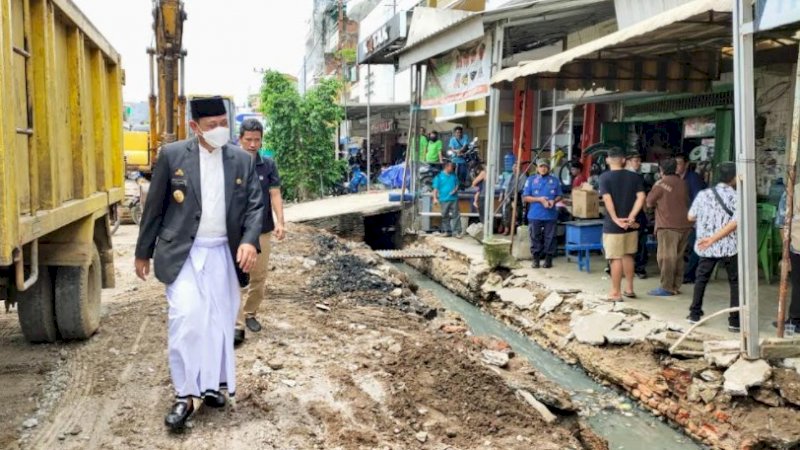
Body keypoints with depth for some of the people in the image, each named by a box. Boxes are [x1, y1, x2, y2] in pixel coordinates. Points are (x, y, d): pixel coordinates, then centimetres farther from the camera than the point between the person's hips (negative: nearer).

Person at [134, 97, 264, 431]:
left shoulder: (243, 160, 3)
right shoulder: (172, 155, -2)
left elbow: (255, 206, 2)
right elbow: (154, 207, 3)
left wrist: (250, 241, -17)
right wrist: (143, 252, 6)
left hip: (223, 253, 3)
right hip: (183, 252, -2)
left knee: (219, 321, 9)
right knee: (185, 318, -12)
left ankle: (213, 384, 26)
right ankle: (186, 394, -1)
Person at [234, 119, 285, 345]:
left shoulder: (268, 165, 4)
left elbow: (275, 194, -1)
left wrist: (280, 222, -13)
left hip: (263, 230, 3)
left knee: (259, 278, 12)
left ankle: (250, 314, 30)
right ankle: (237, 326, -7)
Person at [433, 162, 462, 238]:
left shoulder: (454, 175, 9)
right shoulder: (439, 176, 0)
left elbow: (457, 184, 18)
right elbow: (435, 188, -1)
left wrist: (455, 190, -4)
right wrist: (435, 198, -9)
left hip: (454, 198, 2)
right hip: (444, 199, -2)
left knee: (456, 215, -3)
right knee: (445, 216, 5)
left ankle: (457, 232, -1)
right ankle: (447, 231, 15)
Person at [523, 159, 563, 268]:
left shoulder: (555, 181, 8)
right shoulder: (531, 180, 4)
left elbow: (559, 196, 12)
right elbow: (525, 198, 0)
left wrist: (554, 201, -11)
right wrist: (539, 199, -12)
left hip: (551, 215, 1)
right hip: (535, 215, 0)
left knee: (549, 238, 3)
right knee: (535, 238, 3)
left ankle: (548, 259, 14)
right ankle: (536, 259, 13)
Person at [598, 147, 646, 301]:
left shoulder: (605, 177, -6)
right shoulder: (634, 176, 5)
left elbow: (607, 199, -18)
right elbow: (641, 197, -6)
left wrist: (616, 219, -15)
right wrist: (631, 217, -11)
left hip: (613, 225, -4)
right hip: (630, 225, 4)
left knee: (616, 259, 0)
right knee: (628, 256, 18)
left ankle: (616, 293, 6)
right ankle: (629, 289, 25)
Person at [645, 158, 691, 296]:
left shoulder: (661, 183, -6)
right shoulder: (682, 183, 12)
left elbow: (649, 203, -1)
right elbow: (687, 201, 21)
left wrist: (657, 204, 15)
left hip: (668, 225, -7)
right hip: (685, 224, 7)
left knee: (666, 256, -5)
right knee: (678, 256, 12)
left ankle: (667, 288, -6)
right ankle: (676, 286, 16)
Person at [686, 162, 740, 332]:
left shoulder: (704, 194, 1)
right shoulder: (736, 197, -7)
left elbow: (691, 217, 9)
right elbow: (735, 222, -22)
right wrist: (714, 238, -24)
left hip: (707, 248, 3)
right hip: (729, 247, -3)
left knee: (701, 279, 20)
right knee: (736, 282, 9)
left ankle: (695, 314, 22)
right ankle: (735, 321, 5)